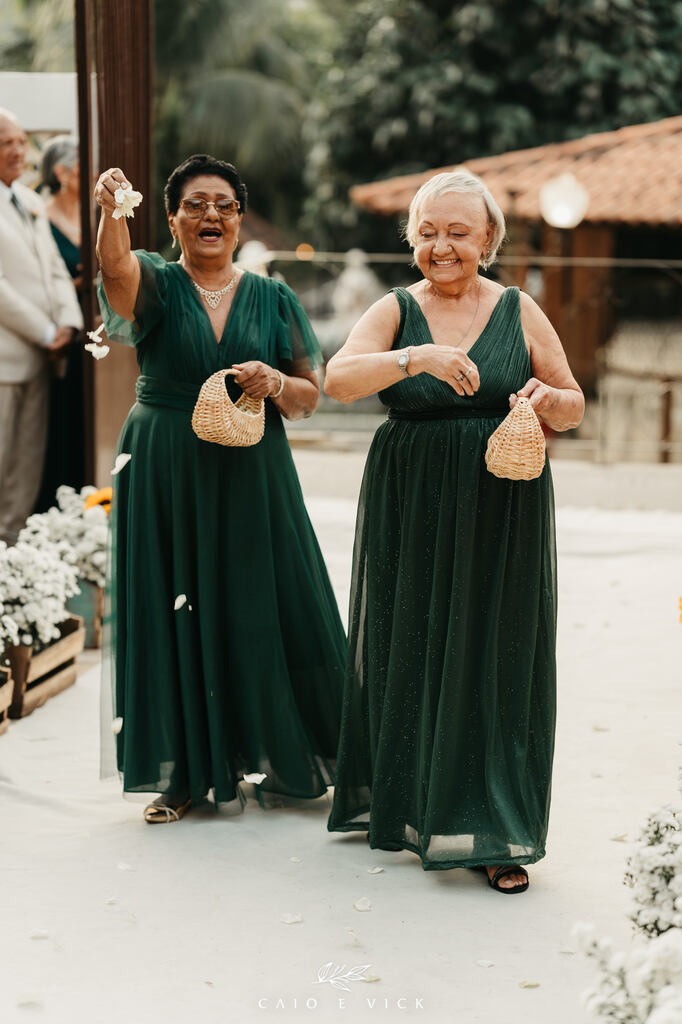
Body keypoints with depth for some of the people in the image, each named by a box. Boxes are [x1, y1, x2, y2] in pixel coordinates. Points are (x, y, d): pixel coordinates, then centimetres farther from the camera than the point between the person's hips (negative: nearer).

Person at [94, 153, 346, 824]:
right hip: (166, 475, -1)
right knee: (174, 614, 1)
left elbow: (310, 396, 8)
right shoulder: (154, 284, 1)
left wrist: (276, 383, -14)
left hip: (252, 475, 1)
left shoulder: (273, 299, 8)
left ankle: (278, 763, 20)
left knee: (263, 613, 1)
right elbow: (115, 265, -23)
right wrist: (111, 211, -44)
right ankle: (182, 773, 14)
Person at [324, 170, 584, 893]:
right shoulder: (395, 310, 3)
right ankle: (408, 803, 27)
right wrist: (416, 358, -31)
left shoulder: (519, 311, 5)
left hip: (503, 506, 0)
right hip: (411, 507, 1)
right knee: (410, 647, 7)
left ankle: (492, 833, 7)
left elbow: (574, 407, 10)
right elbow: (338, 379, -15)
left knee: (493, 657, -1)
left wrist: (548, 400, -13)